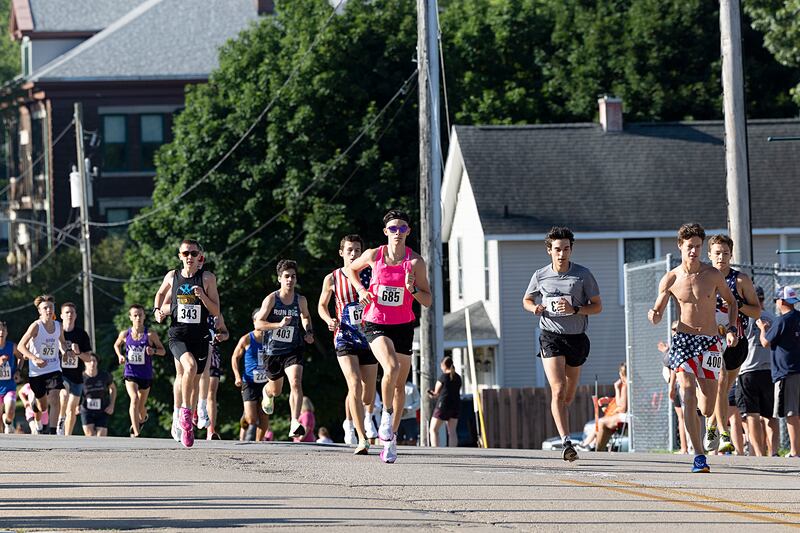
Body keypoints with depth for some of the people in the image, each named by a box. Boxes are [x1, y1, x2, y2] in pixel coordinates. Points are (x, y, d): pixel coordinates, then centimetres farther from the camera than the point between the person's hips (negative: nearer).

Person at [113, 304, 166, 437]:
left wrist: (154, 351, -21)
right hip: (130, 373, -1)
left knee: (141, 405, 15)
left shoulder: (150, 335, -8)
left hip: (146, 375, 1)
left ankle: (142, 419, 52)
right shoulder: (125, 334, -3)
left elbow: (163, 351, 1)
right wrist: (120, 355, -2)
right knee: (134, 399, -23)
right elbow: (117, 345, 18)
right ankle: (136, 433, -26)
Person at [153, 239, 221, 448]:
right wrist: (158, 310, 5)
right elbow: (160, 294, 24)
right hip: (177, 335, -1)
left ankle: (187, 425, 26)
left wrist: (202, 296, -18)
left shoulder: (207, 278, -1)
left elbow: (216, 311, -1)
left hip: (200, 337, 1)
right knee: (190, 366, -28)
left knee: (192, 380, 10)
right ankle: (184, 410, -10)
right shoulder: (172, 277, 4)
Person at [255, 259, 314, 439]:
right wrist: (279, 324, -26)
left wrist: (309, 332, 3)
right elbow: (258, 324, -12)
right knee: (276, 390, 19)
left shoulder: (301, 300, -1)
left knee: (296, 383, -25)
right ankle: (267, 393, 59)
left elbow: (305, 316, 22)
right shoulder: (271, 299, -10)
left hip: (293, 350, 0)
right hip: (273, 350, 0)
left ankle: (295, 423, -30)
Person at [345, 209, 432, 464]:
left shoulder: (416, 261, -4)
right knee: (391, 368, -29)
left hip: (403, 327, 2)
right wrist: (361, 290, 1)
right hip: (376, 325, -2)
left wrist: (413, 289, -20)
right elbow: (351, 269, 18)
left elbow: (428, 301, -1)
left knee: (399, 385, 9)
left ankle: (390, 440, 22)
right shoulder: (374, 255, -3)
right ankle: (387, 412, -4)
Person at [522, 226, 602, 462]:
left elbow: (597, 306, 0)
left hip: (576, 338, 1)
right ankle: (566, 442, -24)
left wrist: (574, 309, -17)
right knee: (558, 390, -18)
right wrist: (535, 307, -6)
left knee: (568, 396, 13)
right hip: (551, 336, -1)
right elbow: (527, 300, 18)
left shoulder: (583, 275, -3)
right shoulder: (540, 276, 1)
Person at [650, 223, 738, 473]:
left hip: (711, 342, 1)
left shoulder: (713, 275, 0)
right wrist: (654, 316, -19)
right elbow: (658, 312, 5)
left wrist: (732, 329, 0)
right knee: (689, 399, -19)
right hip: (684, 340, -1)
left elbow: (731, 302, 14)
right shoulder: (670, 280, -1)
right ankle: (699, 455, -19)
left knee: (707, 410, 0)